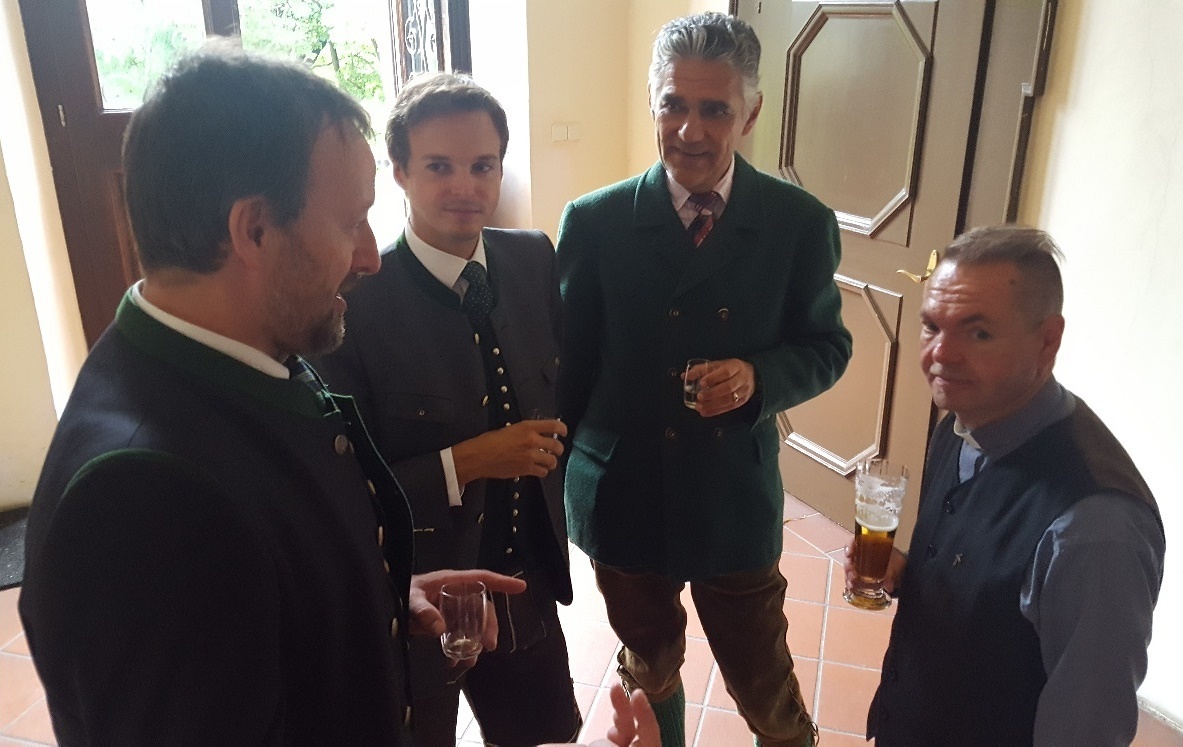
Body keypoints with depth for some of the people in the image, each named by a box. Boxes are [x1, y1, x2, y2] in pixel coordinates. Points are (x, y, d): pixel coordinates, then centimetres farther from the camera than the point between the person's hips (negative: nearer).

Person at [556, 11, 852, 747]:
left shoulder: (801, 224, -9)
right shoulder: (594, 222, -9)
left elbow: (827, 346, 1)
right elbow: (567, 363, -2)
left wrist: (759, 378, -21)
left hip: (737, 501, 0)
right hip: (623, 500, 1)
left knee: (766, 688, 17)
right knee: (649, 674, 24)